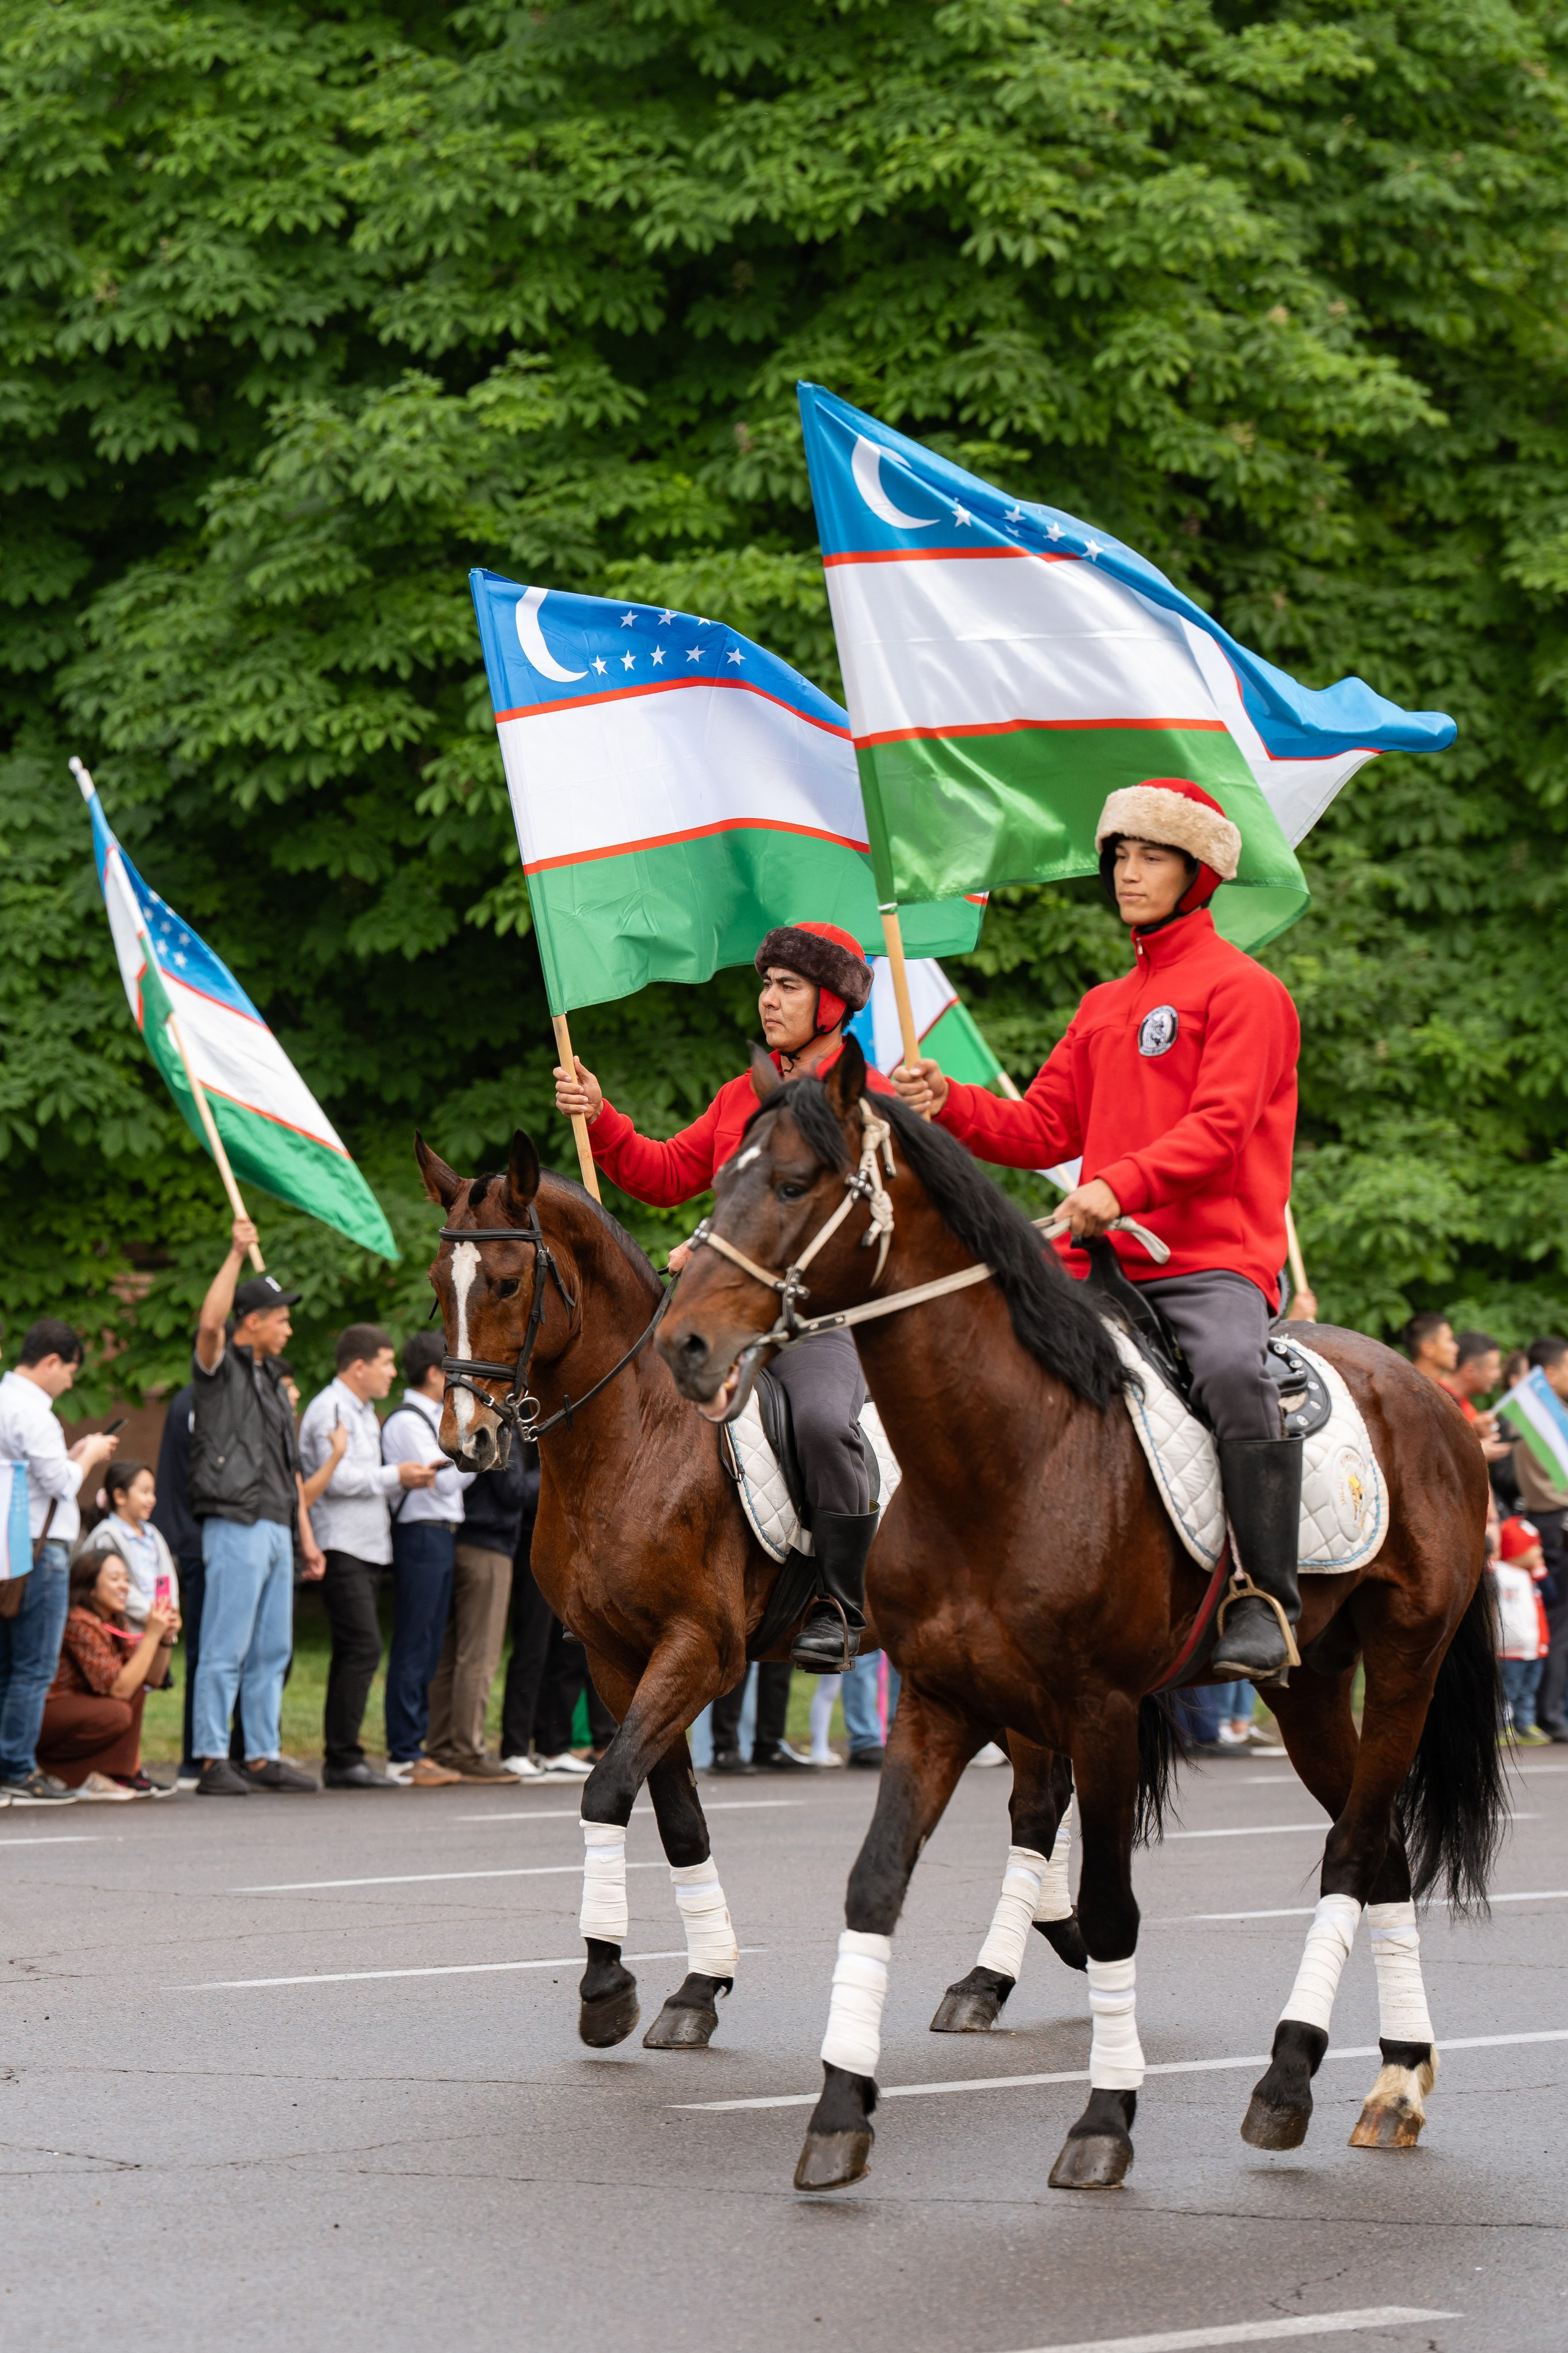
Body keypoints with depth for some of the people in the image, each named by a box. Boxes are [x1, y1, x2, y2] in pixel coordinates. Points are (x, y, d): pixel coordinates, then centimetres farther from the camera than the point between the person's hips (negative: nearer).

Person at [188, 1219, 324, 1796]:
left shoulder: (271, 1379, 22)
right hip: (235, 1526, -9)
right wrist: (237, 1253, -27)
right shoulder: (220, 1368, -2)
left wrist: (305, 1532, 21)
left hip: (275, 1529, 9)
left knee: (272, 1651, 10)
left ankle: (263, 1757, 15)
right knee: (226, 1651, -9)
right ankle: (213, 1763, -9)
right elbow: (210, 1322, -26)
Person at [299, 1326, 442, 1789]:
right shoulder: (329, 1409, -9)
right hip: (341, 1549, -10)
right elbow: (338, 1479, -18)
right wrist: (395, 1476, -10)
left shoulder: (364, 1412, 23)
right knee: (363, 1648, -15)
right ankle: (343, 1759, -15)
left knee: (354, 1654, 9)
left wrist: (409, 1479, 11)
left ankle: (343, 1758, 10)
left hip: (367, 1548, 10)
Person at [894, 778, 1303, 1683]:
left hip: (1212, 1263, -7)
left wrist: (1121, 1186, -28)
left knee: (1232, 1369, -36)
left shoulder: (1245, 991, 2)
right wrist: (949, 1102, 1)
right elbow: (1044, 1129, 20)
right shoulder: (1103, 1007, 25)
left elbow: (1220, 1126, -12)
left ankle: (1266, 1599, -28)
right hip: (1098, 1269, 7)